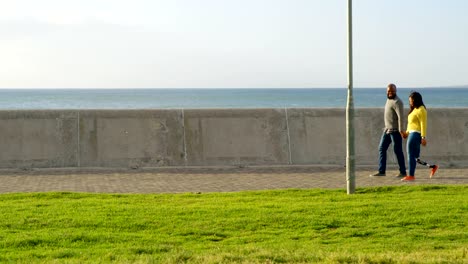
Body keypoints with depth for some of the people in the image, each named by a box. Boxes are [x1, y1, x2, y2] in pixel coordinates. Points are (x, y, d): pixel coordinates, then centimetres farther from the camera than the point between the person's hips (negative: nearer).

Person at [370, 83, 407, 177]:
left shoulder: (397, 102, -15)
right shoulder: (389, 100, 14)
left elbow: (400, 116, -23)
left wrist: (401, 130, -30)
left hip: (395, 130, -9)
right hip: (387, 129, 9)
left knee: (397, 151, -4)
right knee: (382, 148, 6)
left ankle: (403, 172, 4)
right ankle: (381, 171, 9)